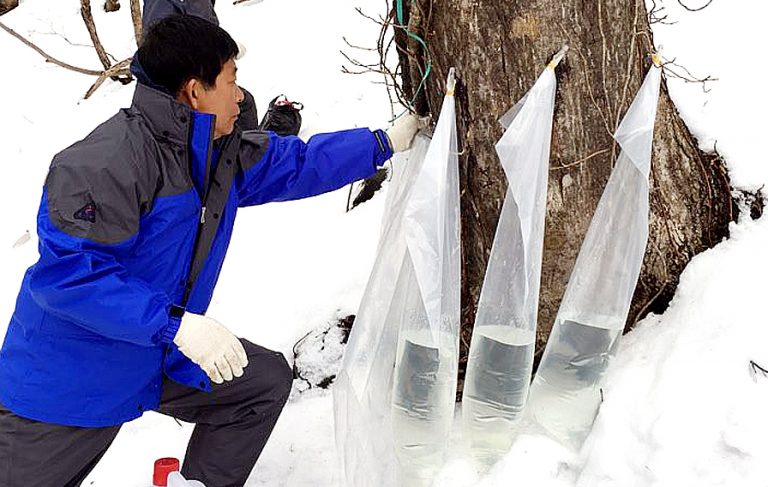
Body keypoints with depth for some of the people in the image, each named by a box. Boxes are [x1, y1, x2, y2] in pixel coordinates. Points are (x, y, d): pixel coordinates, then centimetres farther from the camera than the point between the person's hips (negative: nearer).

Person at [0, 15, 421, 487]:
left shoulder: (223, 153, 0)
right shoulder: (109, 159, -28)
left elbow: (297, 164, 12)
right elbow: (67, 270, -33)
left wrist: (385, 142, 14)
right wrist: (178, 324, -37)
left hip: (163, 357, 8)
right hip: (68, 378, -8)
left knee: (266, 380, 11)